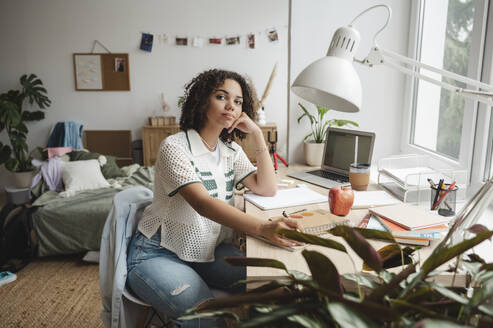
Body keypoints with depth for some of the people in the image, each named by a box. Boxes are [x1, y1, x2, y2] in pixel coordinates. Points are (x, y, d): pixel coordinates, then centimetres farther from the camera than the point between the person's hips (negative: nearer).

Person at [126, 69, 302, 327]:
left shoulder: (231, 151, 5)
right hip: (157, 255, -6)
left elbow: (267, 189, -1)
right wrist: (262, 228, -47)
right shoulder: (174, 147, -18)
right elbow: (202, 204, -33)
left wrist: (257, 134, -8)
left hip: (209, 250, 6)